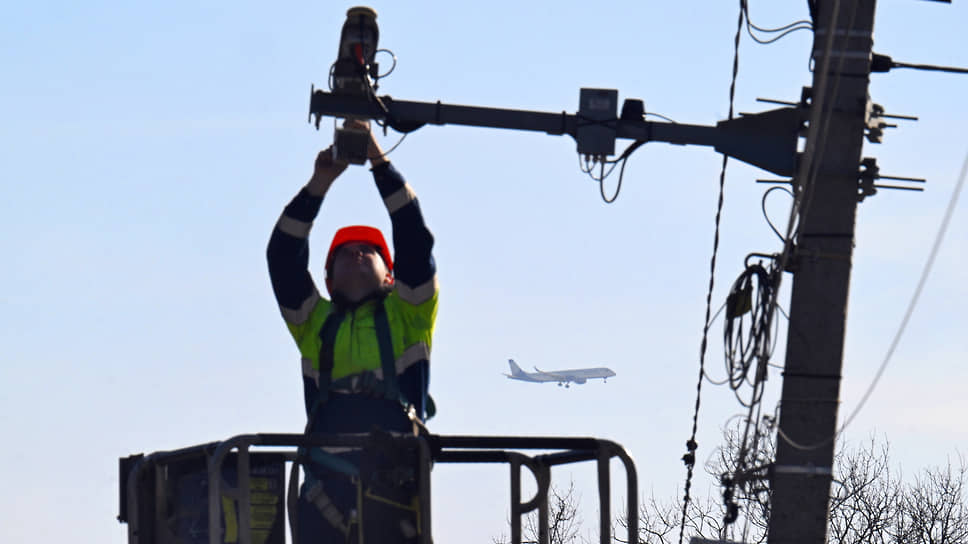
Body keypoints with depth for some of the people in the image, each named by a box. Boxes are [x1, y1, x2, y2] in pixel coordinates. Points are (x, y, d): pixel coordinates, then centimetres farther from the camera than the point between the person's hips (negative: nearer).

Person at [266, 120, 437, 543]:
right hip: (328, 473, 2)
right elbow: (283, 256, 18)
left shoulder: (407, 316, 21)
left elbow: (415, 239, 12)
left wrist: (380, 163, 9)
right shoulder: (316, 324, 26)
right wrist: (319, 184, 11)